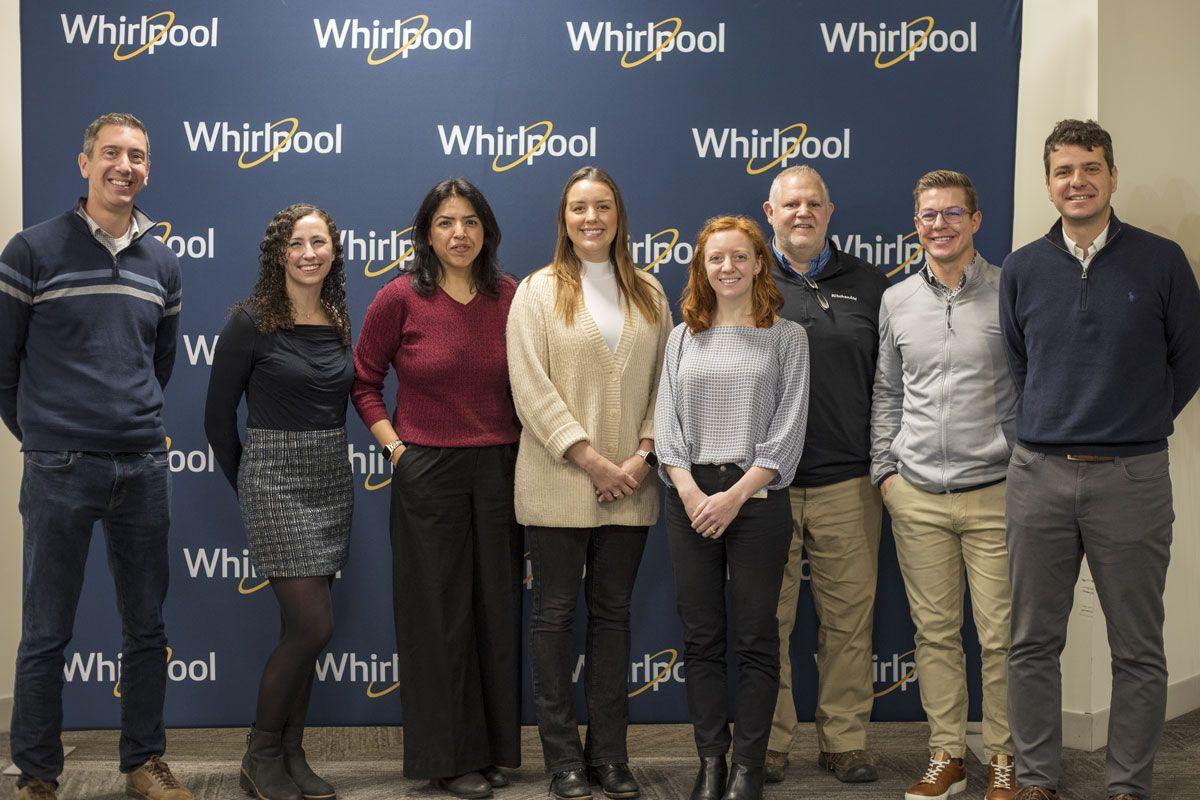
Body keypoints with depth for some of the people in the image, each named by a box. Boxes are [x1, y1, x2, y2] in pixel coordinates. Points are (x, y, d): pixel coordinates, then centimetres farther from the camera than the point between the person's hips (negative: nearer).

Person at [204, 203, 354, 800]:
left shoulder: (338, 320, 8)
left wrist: (327, 465, 15)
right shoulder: (251, 321, -9)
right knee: (314, 625, -10)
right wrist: (248, 487, 5)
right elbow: (219, 418, -3)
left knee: (301, 628, 10)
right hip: (276, 477, -6)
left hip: (332, 480, 6)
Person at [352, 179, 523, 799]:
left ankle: (492, 748, 23)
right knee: (439, 614, 3)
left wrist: (525, 450, 5)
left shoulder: (510, 297, 2)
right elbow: (364, 382, 3)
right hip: (428, 472, -3)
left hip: (499, 470, 3)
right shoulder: (401, 298, -5)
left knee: (497, 609, 9)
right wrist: (394, 445, -5)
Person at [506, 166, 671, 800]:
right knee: (555, 614, 3)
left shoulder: (649, 294, 12)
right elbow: (531, 386, -8)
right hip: (558, 483, -3)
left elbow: (664, 381, 8)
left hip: (630, 486, 3)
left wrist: (643, 455, -7)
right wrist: (589, 457, -14)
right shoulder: (538, 291, 1)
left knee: (613, 614, 9)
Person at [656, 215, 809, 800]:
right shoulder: (683, 339, 11)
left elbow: (787, 431, -4)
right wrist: (691, 492, -9)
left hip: (757, 497, -3)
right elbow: (667, 424, 6)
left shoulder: (786, 337, 3)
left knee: (756, 639, 1)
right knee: (701, 638, 6)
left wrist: (736, 495, -13)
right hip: (690, 497, 3)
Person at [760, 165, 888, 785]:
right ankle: (769, 742, 16)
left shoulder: (866, 285, 11)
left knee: (849, 618, 5)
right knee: (767, 620, 4)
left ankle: (845, 741, 18)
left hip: (847, 483, 1)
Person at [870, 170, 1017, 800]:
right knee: (934, 631, 8)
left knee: (1000, 635, 0)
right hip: (917, 496, 3)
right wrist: (884, 468, 8)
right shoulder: (896, 301, 9)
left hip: (994, 493, -3)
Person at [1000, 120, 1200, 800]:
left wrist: (1142, 420, 8)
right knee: (1033, 644, 7)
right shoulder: (1022, 270, 7)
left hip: (1132, 479, -2)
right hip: (1039, 475, 2)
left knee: (1138, 650, 5)